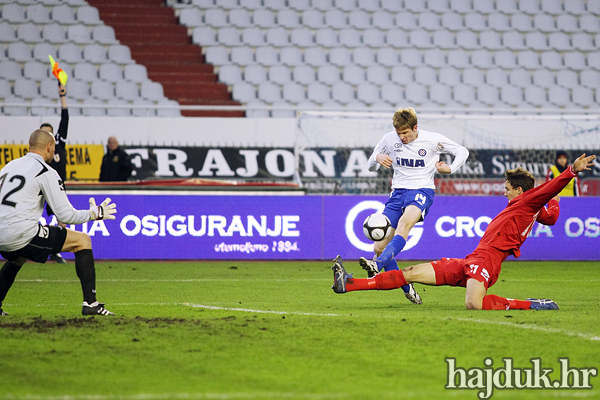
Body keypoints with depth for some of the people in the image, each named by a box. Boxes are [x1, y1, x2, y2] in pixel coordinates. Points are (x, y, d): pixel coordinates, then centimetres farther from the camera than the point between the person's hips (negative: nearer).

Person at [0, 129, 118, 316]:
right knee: (82, 240, 5)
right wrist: (95, 213, 10)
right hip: (23, 235, -7)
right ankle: (90, 303, -2)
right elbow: (65, 215, -6)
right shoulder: (46, 172, -3)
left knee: (18, 257, 42)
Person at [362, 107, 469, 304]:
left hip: (422, 190, -5)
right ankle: (407, 289, 9)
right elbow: (371, 166, 14)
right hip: (398, 191, 5)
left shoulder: (433, 140, -3)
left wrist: (450, 169, -7)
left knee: (404, 222, -39)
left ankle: (378, 266, -57)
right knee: (379, 247, -6)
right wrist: (377, 158, -10)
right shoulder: (389, 140, 3)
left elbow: (462, 152, 10)